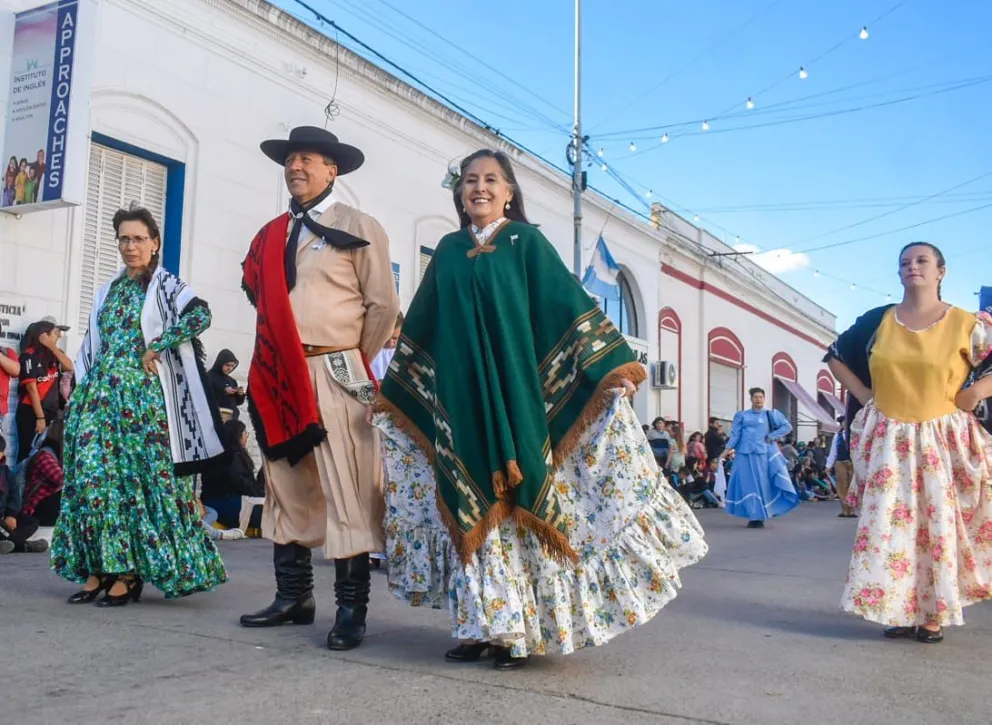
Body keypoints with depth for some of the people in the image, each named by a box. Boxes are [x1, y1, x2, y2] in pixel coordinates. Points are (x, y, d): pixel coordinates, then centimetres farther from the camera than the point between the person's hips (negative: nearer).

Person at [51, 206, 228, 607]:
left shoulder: (166, 286, 0)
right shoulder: (108, 292, 19)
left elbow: (200, 314, -18)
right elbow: (91, 345, 20)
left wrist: (156, 348, -16)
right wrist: (78, 388, 10)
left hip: (141, 394, -6)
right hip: (100, 393, 6)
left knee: (136, 475, -7)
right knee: (92, 473, 0)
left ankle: (130, 571, -2)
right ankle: (98, 567, 7)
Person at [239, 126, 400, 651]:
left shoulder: (359, 228, 1)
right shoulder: (271, 235, 16)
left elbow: (383, 305, -2)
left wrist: (355, 362, 2)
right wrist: (277, 360, 12)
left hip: (335, 375, -6)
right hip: (281, 377, 6)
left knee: (345, 493, -5)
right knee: (286, 488, 11)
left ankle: (351, 609, 1)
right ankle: (293, 596, 22)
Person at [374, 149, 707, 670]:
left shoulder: (526, 241, 4)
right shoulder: (448, 251, 15)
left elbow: (571, 305, -3)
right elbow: (420, 326, 19)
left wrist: (614, 366, -13)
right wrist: (392, 389, 20)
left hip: (515, 395, -3)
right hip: (459, 398, 4)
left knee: (514, 506, -3)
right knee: (468, 510, 3)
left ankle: (517, 629, 5)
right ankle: (479, 625, 11)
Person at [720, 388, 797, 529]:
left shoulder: (770, 415, 9)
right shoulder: (742, 416, 10)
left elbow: (787, 426, 7)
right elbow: (735, 434, 6)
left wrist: (772, 436, -2)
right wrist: (727, 449, -5)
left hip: (763, 454, 0)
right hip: (745, 454, 0)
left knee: (763, 484, -1)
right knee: (748, 485, -1)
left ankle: (760, 517, 4)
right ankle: (753, 517, 5)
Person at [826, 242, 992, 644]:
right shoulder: (878, 321, 3)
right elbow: (836, 355, 15)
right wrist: (861, 393, 6)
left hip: (942, 440, -2)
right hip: (889, 441, 2)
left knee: (940, 523, 2)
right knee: (891, 523, 2)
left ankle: (934, 615, 14)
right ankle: (901, 610, 13)